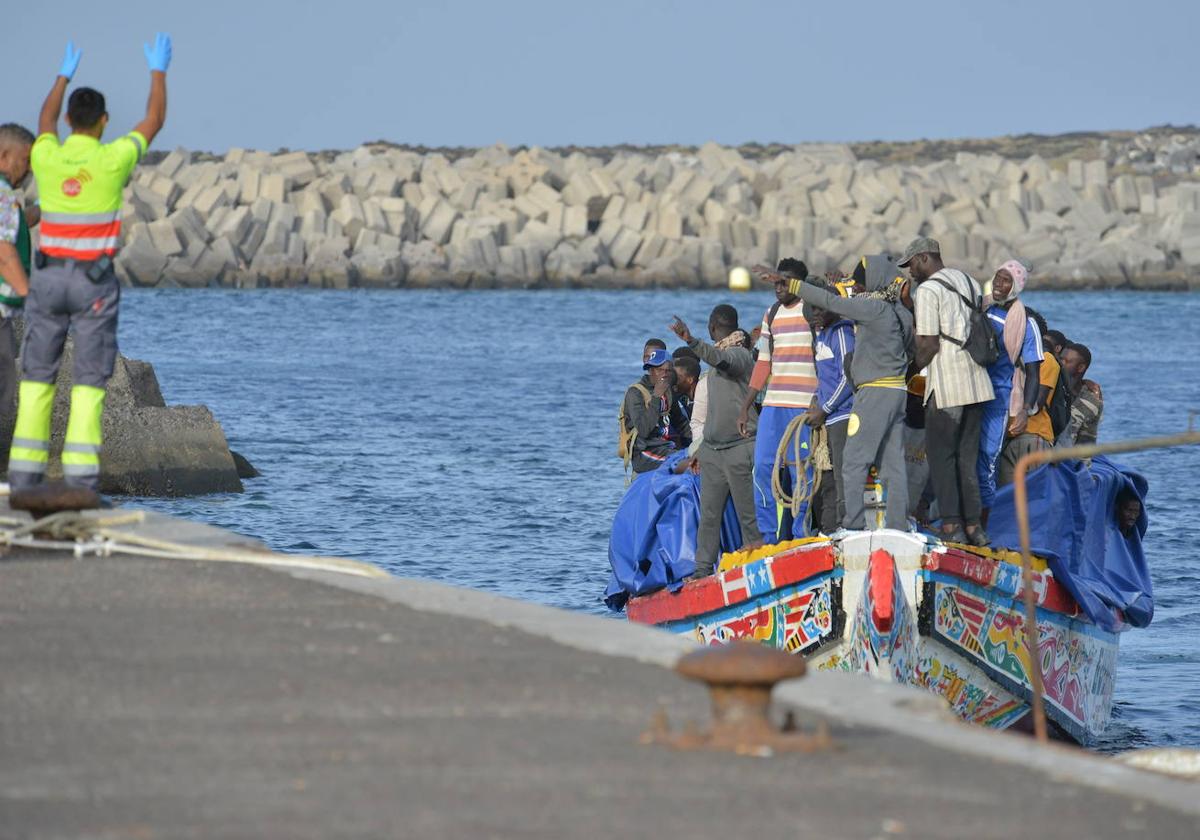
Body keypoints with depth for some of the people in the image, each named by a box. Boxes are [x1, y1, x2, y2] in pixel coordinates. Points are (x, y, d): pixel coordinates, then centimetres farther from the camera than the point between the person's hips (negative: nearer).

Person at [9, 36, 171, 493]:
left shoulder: (45, 157, -5)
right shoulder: (112, 159, -13)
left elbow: (45, 123, 21)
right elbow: (154, 123, 6)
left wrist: (64, 75, 36)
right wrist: (158, 71, 21)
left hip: (48, 280, 2)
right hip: (94, 284, -2)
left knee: (37, 377, 8)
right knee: (89, 381, -1)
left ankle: (25, 475, 2)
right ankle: (80, 479, -9)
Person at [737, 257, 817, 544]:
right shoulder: (771, 315, 15)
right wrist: (746, 407, 15)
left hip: (806, 405, -5)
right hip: (773, 403, 5)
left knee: (801, 472, -4)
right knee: (763, 467, -1)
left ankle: (800, 536, 3)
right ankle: (769, 534, 7)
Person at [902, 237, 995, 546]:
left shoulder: (927, 290, -9)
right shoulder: (970, 282, 15)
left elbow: (929, 344, -14)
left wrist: (912, 369, 1)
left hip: (946, 383, -7)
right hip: (976, 381, 8)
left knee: (941, 456, -2)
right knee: (968, 456, 12)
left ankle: (951, 525, -7)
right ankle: (973, 524, 10)